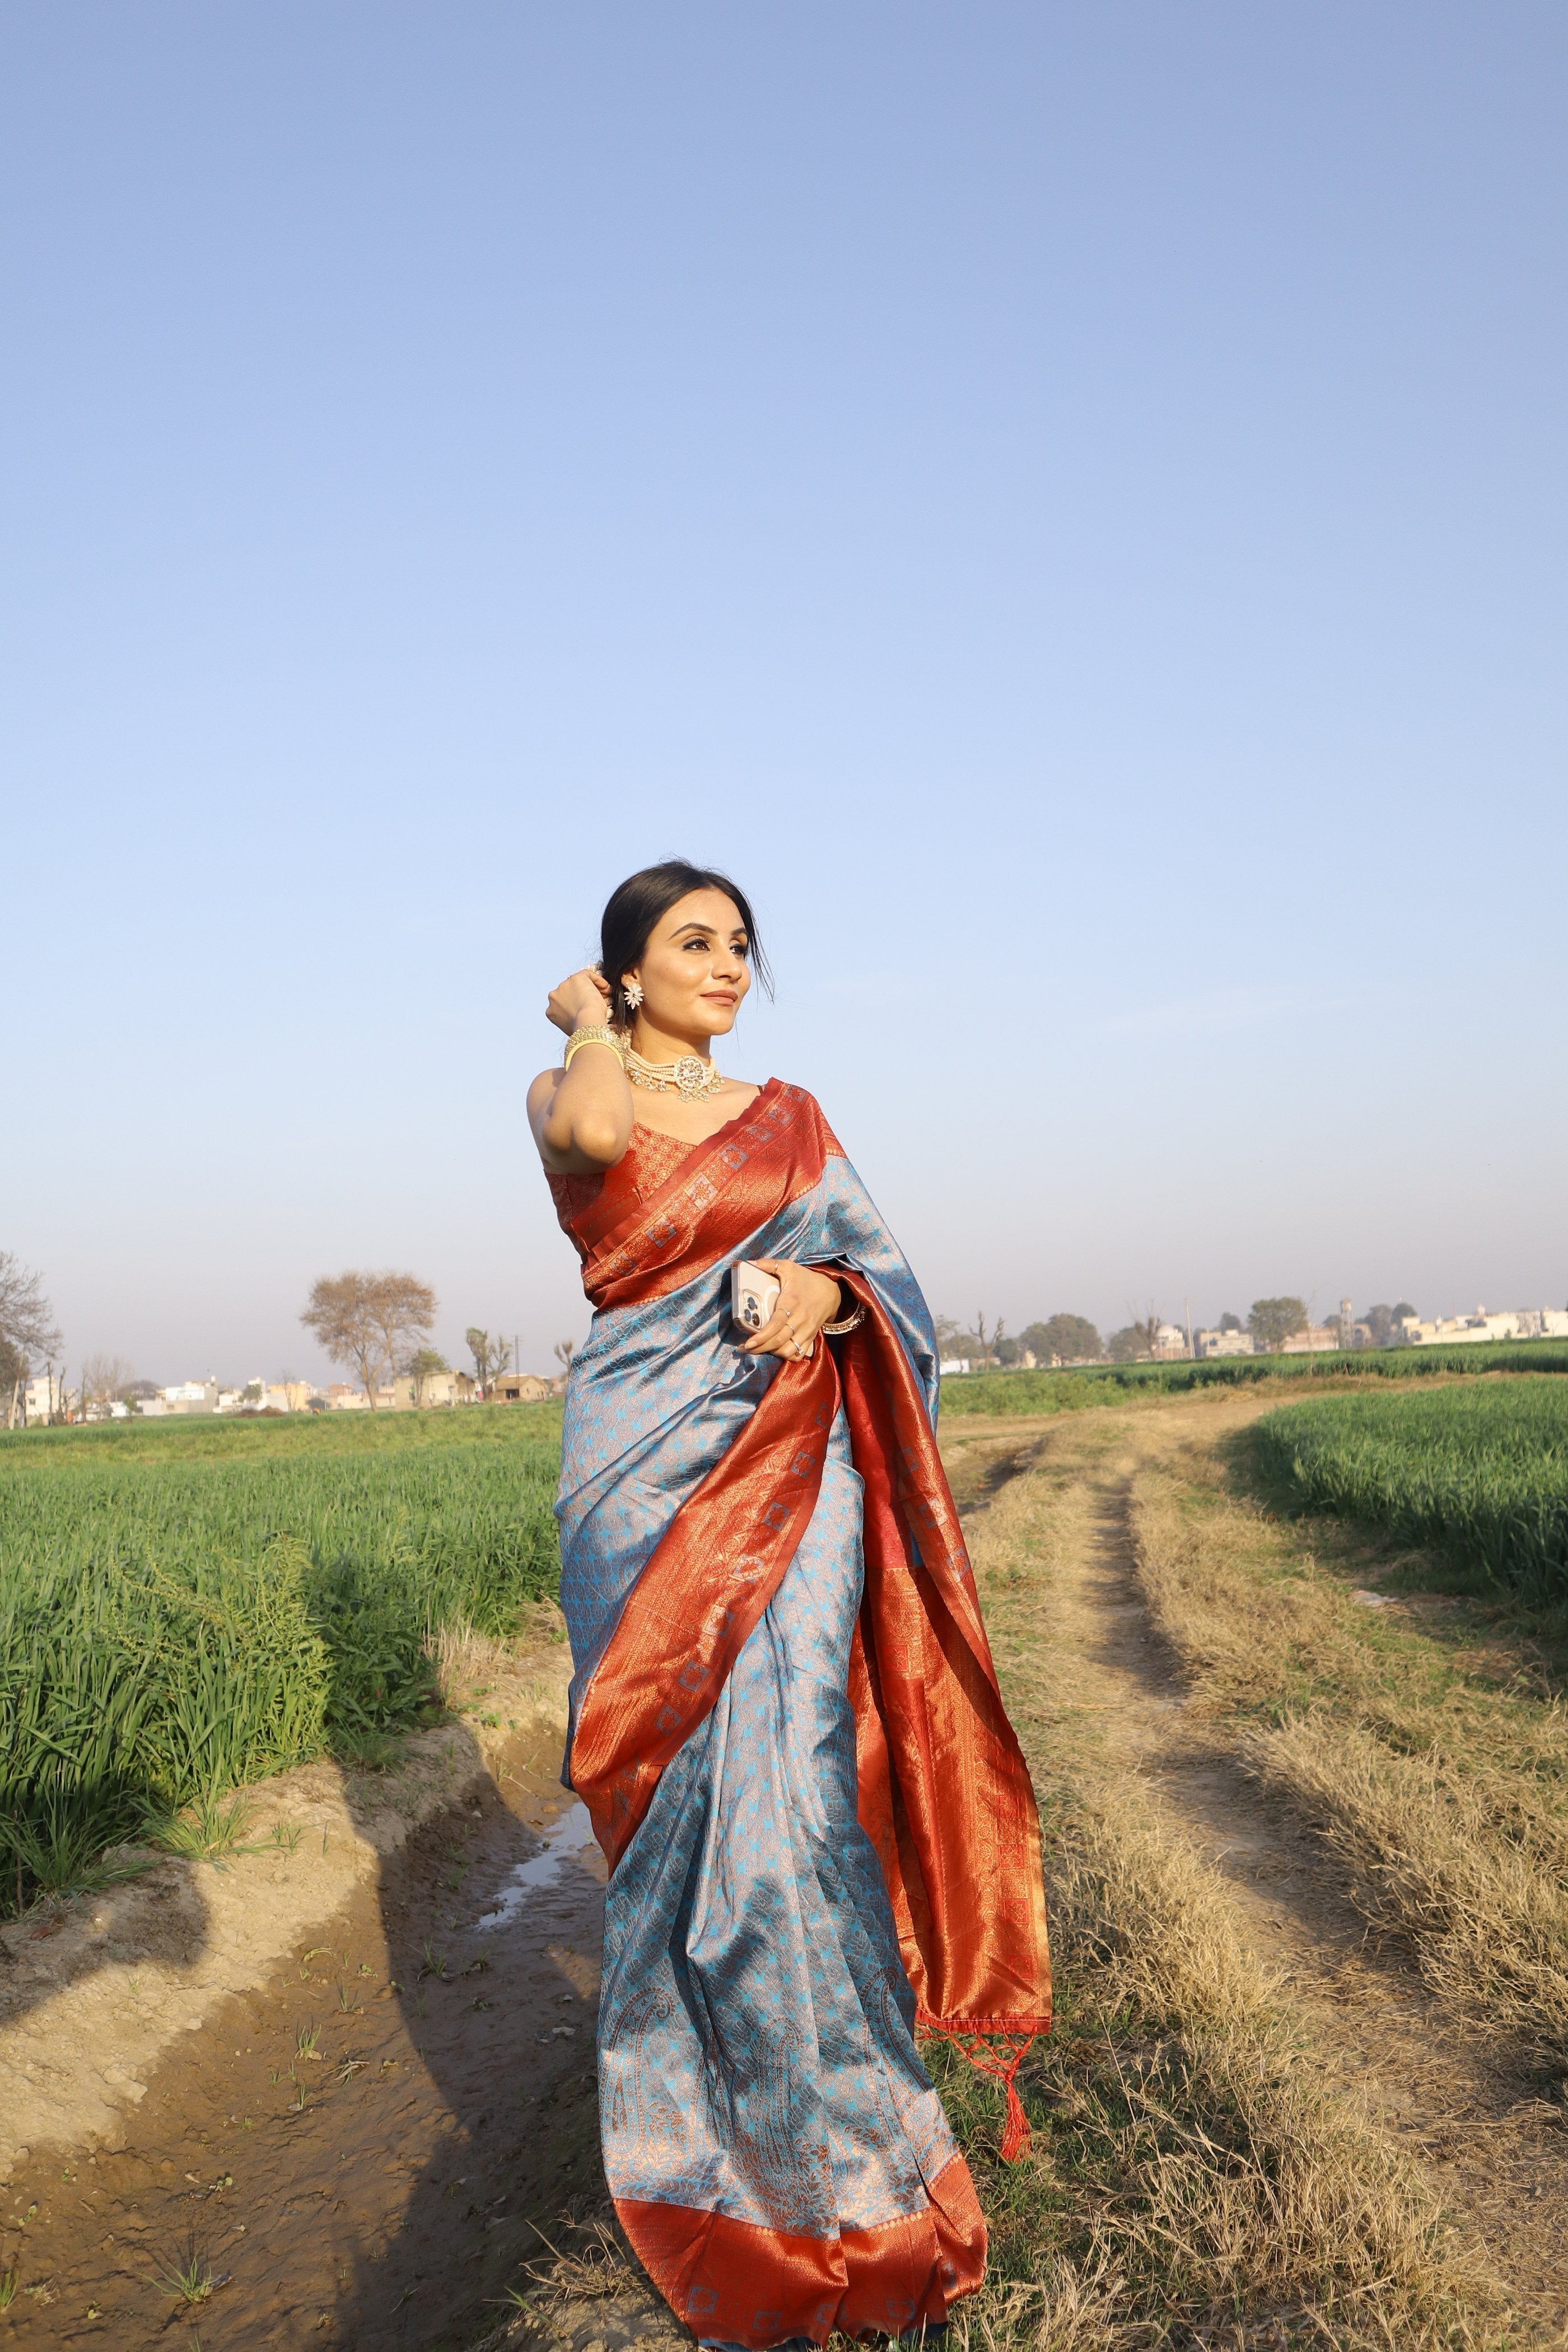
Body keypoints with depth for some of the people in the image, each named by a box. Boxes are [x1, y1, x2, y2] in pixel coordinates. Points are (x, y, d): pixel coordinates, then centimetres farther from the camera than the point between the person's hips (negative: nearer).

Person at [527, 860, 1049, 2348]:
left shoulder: (789, 1115, 14)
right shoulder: (564, 1095, 4)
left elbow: (882, 1268, 10)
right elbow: (596, 1132, -21)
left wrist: (822, 1291, -12)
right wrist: (588, 1021, -2)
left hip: (791, 1470, 2)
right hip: (648, 1470, -2)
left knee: (786, 1780, -5)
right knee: (680, 1794, 0)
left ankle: (830, 2134, 14)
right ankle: (710, 2161, 17)